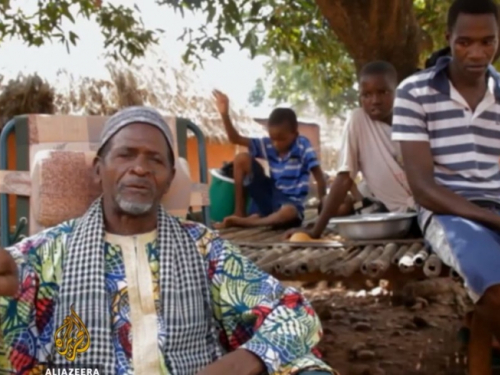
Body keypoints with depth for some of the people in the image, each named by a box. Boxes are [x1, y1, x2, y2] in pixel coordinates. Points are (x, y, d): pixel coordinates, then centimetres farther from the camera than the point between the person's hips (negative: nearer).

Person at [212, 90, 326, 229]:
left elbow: (319, 177, -14)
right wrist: (225, 114, -18)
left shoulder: (303, 146, -12)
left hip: (290, 202, -4)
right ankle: (239, 212, -5)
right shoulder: (268, 144, -1)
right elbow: (235, 139, -4)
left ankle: (244, 222, -27)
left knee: (289, 213, -43)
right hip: (270, 195, 5)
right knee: (242, 158, -9)